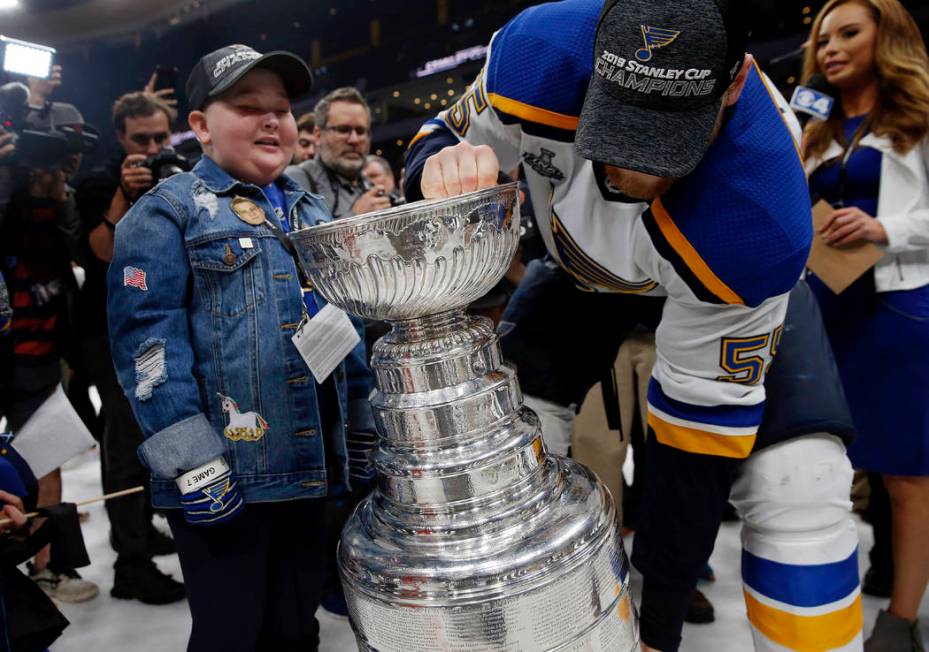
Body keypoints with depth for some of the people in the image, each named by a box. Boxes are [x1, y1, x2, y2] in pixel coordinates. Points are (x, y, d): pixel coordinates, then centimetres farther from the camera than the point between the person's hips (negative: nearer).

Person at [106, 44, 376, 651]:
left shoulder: (311, 211, 16)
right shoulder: (168, 210, -3)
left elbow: (347, 321, 18)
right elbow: (147, 336, -13)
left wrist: (363, 426, 15)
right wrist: (192, 460, -18)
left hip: (310, 462, 6)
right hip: (225, 474, -5)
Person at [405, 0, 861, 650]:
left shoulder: (762, 220, -40)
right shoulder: (538, 55, -34)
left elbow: (699, 425, -30)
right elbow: (445, 135, -13)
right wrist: (440, 168, -41)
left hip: (731, 275, -2)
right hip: (585, 269, 3)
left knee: (800, 481, -22)